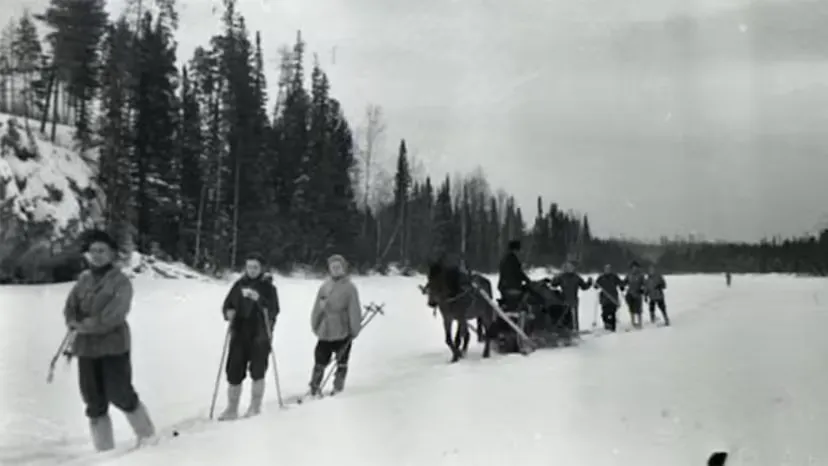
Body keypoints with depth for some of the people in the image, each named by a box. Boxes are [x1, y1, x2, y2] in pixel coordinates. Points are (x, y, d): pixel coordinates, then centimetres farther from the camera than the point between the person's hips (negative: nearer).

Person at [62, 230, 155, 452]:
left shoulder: (120, 281, -7)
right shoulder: (83, 279, 10)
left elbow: (113, 315, -17)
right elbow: (70, 307, 6)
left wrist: (85, 326, -15)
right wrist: (74, 324, -13)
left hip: (114, 345, -5)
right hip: (86, 348, 5)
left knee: (120, 395, -4)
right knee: (94, 402, 9)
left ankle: (148, 437, 18)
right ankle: (104, 451, 20)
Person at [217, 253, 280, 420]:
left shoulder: (268, 287, -2)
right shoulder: (239, 285, 7)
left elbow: (274, 311, -13)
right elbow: (227, 304, 10)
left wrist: (259, 299, -27)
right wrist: (229, 312, -12)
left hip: (260, 335, -3)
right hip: (239, 333, 3)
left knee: (257, 371, -2)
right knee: (233, 372, 4)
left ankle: (255, 407, 13)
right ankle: (232, 409, 17)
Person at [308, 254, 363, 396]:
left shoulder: (349, 287, -6)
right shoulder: (324, 287, 5)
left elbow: (354, 311, -7)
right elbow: (316, 309, 10)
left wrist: (354, 330, -8)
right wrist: (315, 326, 10)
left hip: (343, 333, -3)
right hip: (324, 332, 3)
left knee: (342, 362, 9)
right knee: (320, 362, 5)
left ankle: (338, 387, 22)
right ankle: (314, 387, 16)